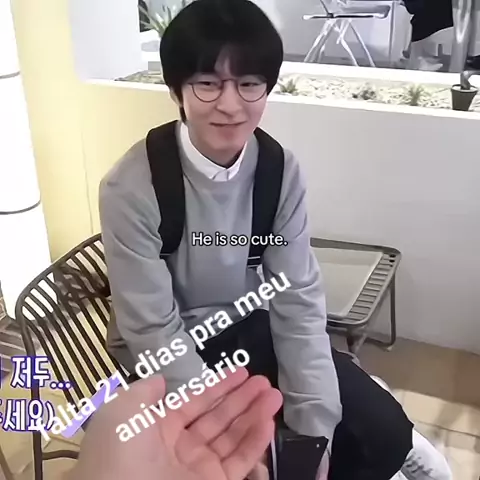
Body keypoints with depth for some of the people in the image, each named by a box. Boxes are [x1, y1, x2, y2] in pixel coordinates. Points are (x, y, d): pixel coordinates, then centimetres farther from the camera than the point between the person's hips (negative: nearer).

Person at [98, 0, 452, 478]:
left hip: (250, 328, 3)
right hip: (167, 350, -3)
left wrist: (316, 428, -18)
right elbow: (153, 332, -21)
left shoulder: (281, 170, -13)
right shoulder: (130, 188, -25)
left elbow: (297, 298, -12)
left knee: (385, 429, -6)